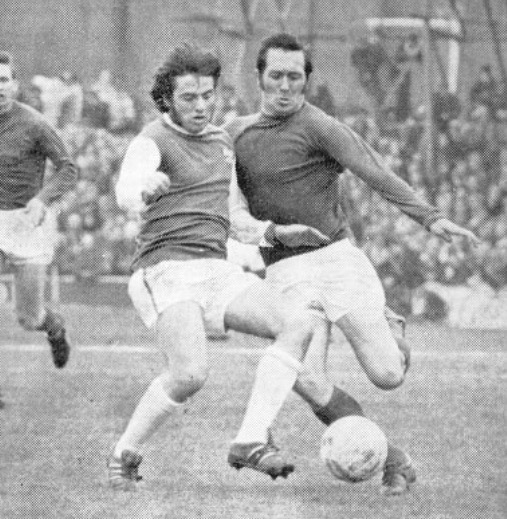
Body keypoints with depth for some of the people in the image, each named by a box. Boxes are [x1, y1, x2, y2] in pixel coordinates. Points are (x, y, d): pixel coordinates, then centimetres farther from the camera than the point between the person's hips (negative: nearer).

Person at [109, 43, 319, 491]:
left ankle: (251, 442, -20)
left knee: (297, 325, -17)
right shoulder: (153, 142, -6)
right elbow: (125, 193, -28)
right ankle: (124, 455, -5)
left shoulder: (222, 141, 19)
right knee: (190, 374, -29)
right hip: (166, 270, -7)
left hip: (216, 269, 7)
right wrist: (144, 189, -50)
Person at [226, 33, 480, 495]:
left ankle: (388, 327, 31)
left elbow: (375, 173, -13)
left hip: (336, 257, -3)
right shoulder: (235, 135, 12)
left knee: (387, 376, -8)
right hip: (286, 274, 3)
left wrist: (429, 217, -25)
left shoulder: (318, 127, -4)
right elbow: (233, 211, 7)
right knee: (307, 382, -18)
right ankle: (393, 462, -2)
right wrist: (274, 232, -13)